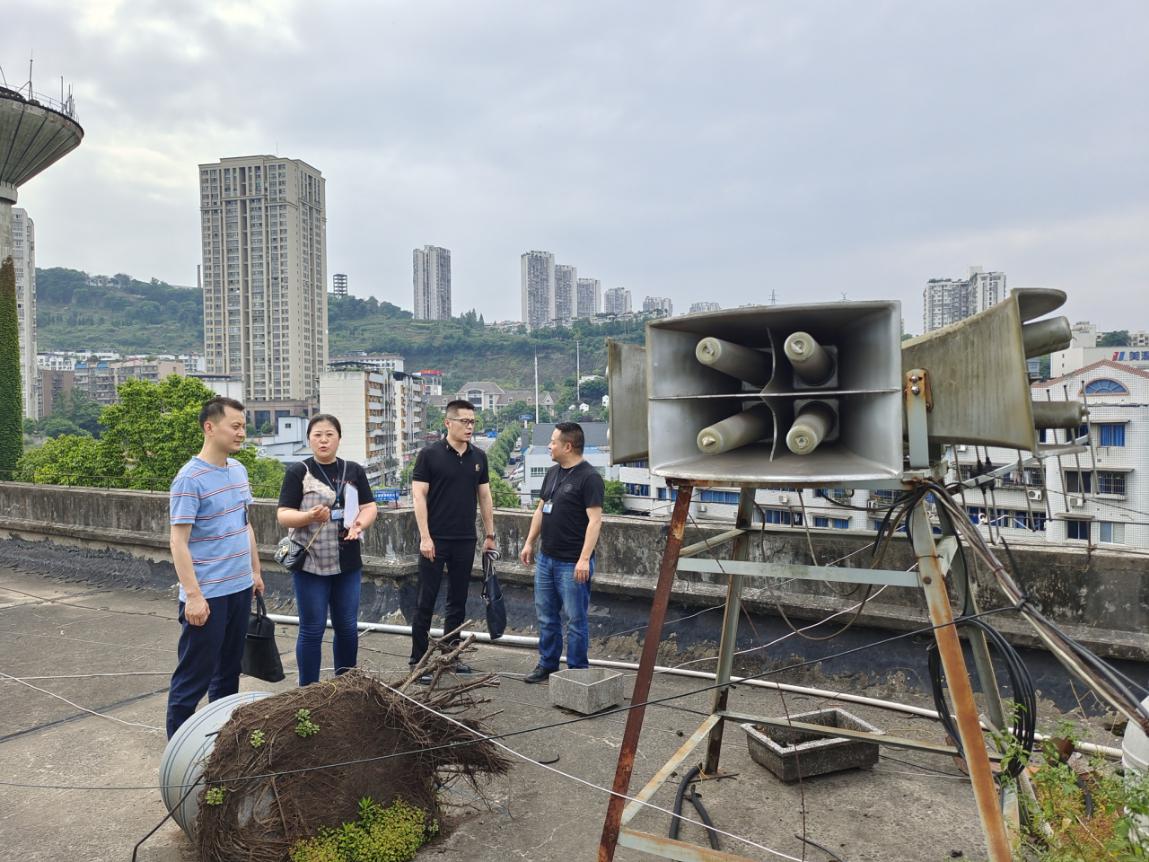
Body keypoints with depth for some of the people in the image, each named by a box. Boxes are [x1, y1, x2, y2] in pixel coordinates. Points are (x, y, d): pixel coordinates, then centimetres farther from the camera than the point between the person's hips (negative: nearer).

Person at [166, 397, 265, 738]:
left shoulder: (238, 470, 7)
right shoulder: (190, 479, -16)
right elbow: (179, 542, -17)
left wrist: (255, 570, 17)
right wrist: (193, 595, -20)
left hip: (240, 588, 8)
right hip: (207, 595, -7)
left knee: (229, 669, 18)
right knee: (194, 675, 3)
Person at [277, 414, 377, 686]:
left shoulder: (354, 471, 8)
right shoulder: (298, 472, -3)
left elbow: (370, 507, 7)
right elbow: (283, 515, -8)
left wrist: (360, 523, -14)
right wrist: (309, 516, -27)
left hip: (348, 563, 4)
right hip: (310, 563, -3)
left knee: (347, 627, 12)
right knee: (312, 629, 4)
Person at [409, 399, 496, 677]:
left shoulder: (478, 457, 8)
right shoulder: (430, 454, -7)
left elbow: (484, 497, 13)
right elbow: (418, 495, -9)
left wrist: (490, 534, 10)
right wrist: (425, 537, -15)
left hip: (465, 541, 5)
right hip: (435, 540, -5)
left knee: (458, 601, 12)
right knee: (426, 601, 2)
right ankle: (418, 660, 11)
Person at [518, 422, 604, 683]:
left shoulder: (589, 477, -14)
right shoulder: (552, 473, 12)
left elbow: (594, 519, -18)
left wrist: (584, 559, -23)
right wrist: (529, 542, 16)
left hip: (572, 564, -8)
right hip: (546, 559, 8)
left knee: (575, 619, 3)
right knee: (546, 616, 16)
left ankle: (576, 670, 15)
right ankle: (547, 664, 29)